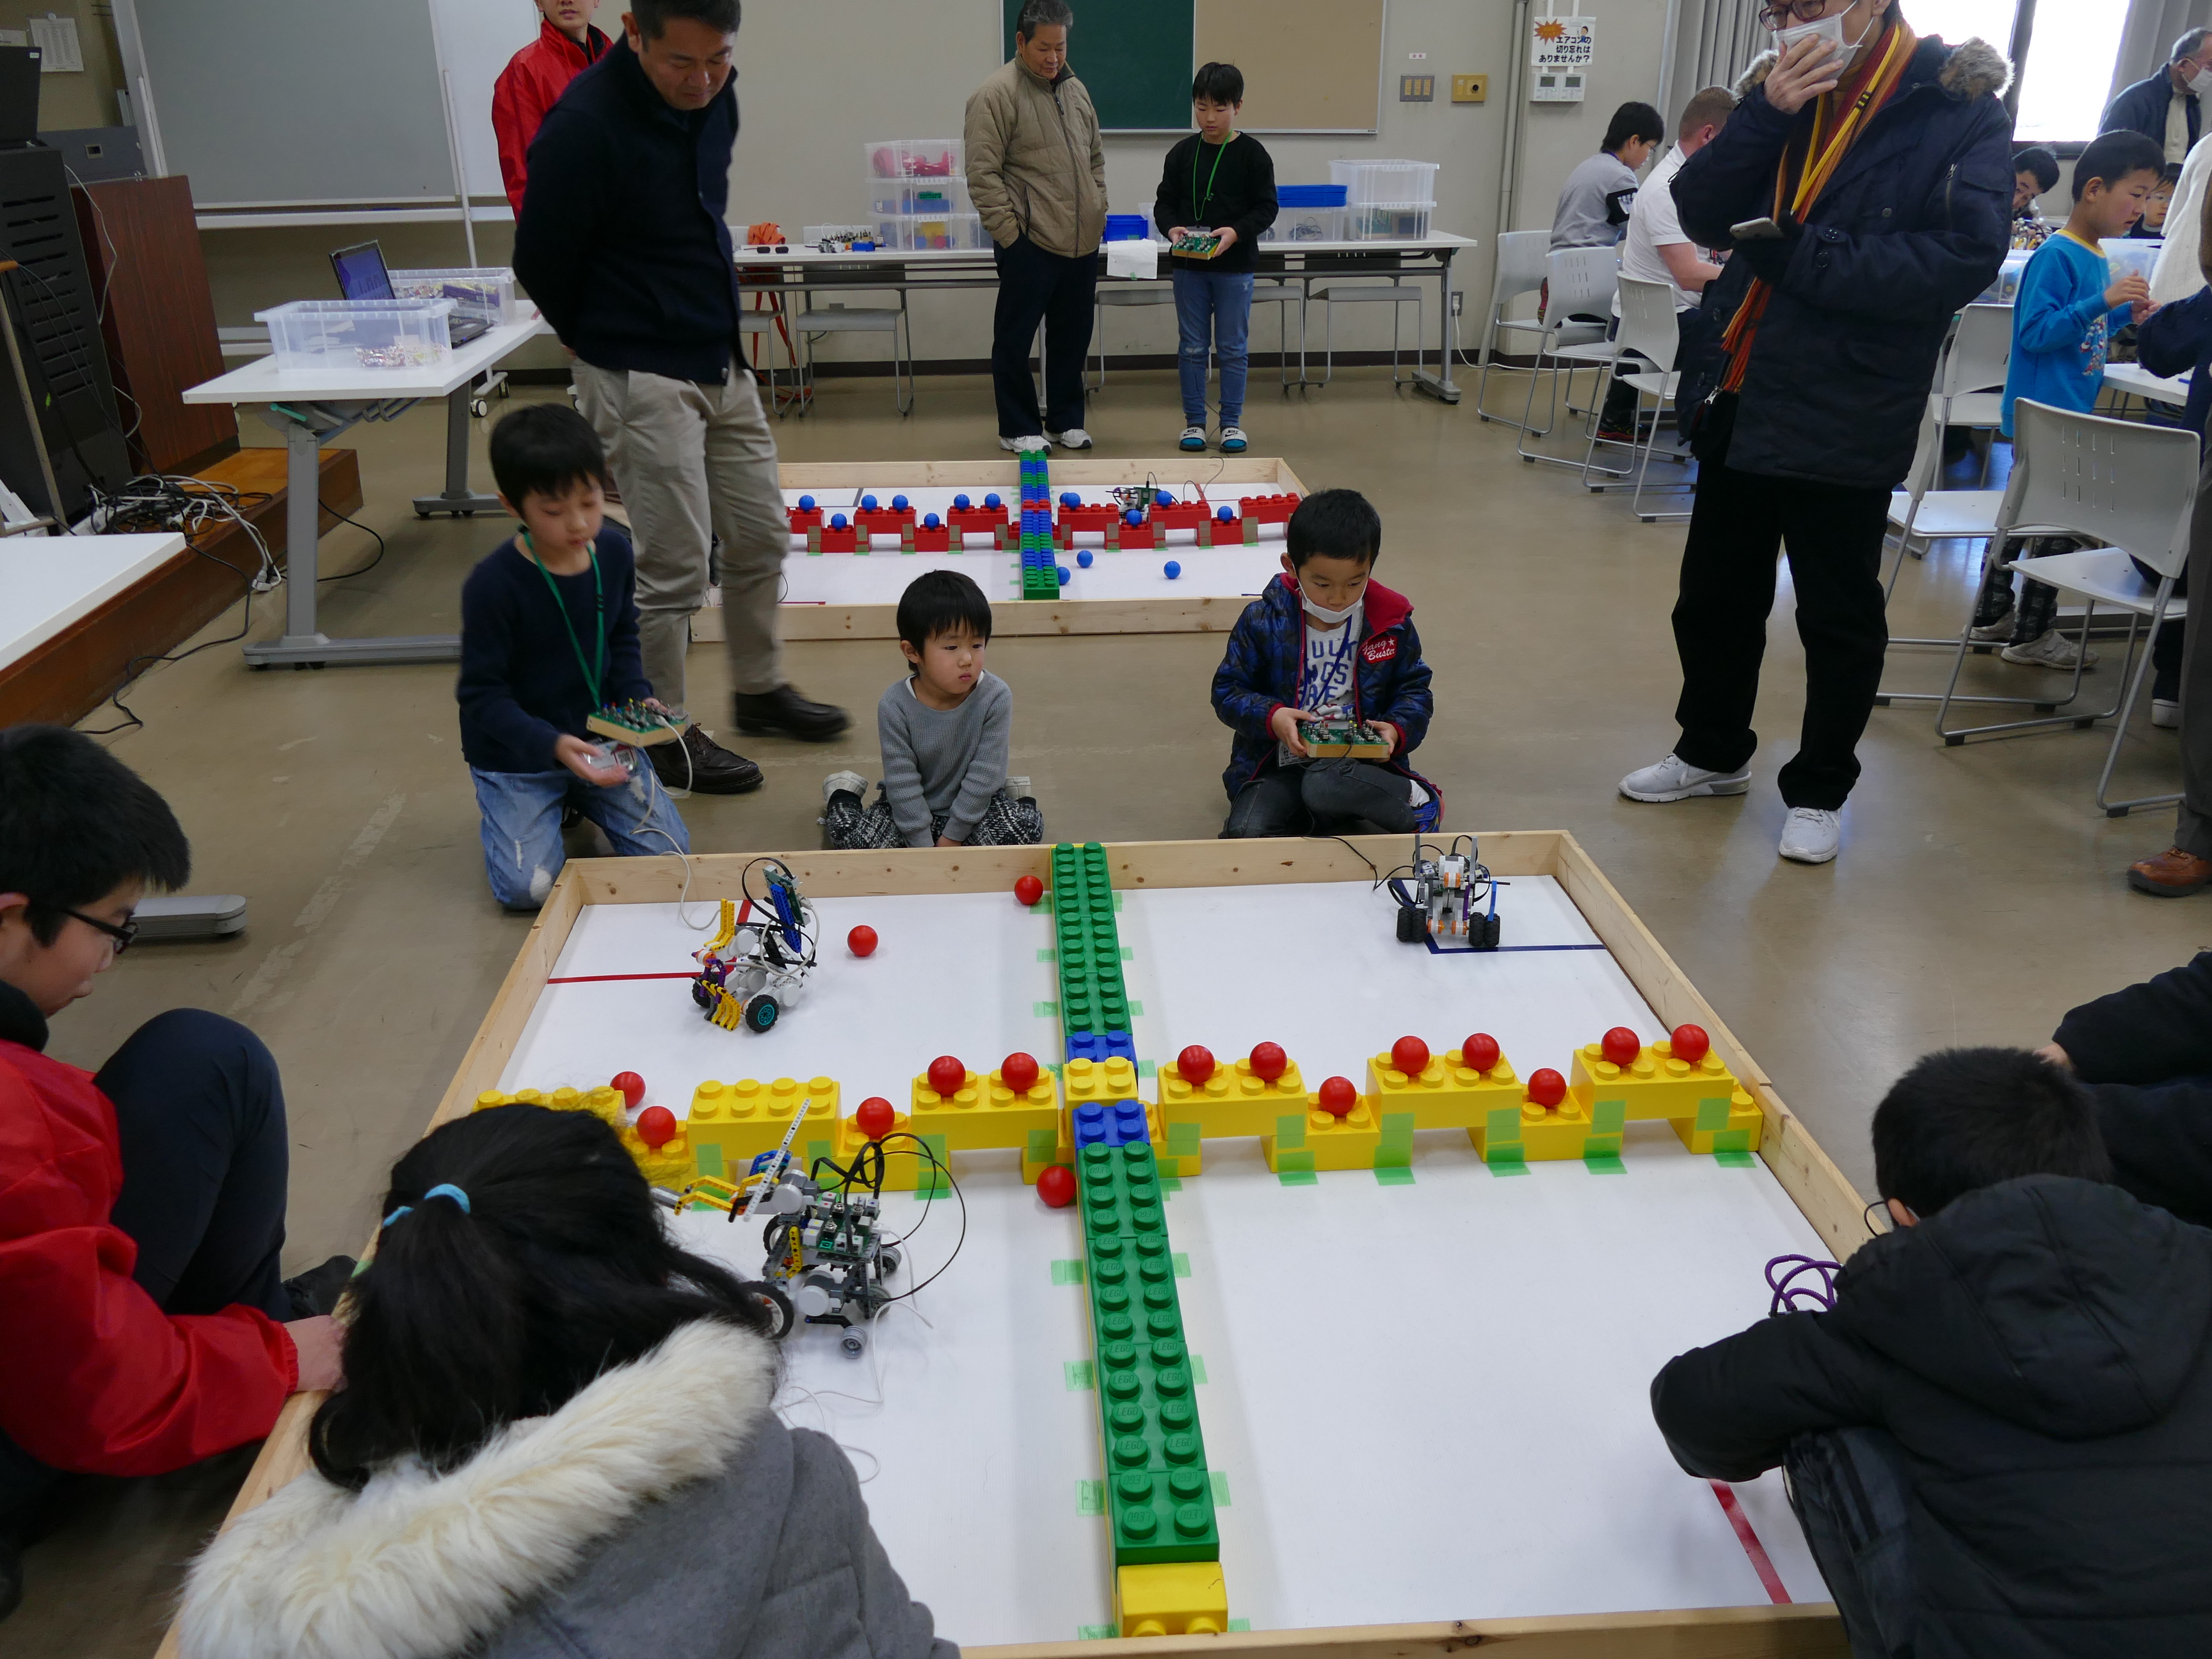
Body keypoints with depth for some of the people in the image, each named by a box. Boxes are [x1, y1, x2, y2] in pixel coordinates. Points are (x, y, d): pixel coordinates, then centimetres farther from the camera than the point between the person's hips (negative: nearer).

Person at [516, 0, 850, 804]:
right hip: (641, 378, -7)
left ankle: (760, 688, 35)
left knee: (760, 537, 14)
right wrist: (613, 346, 6)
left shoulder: (714, 96, 0)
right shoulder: (585, 126, -22)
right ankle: (664, 735, 16)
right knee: (674, 566, -2)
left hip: (722, 362, 7)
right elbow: (541, 264, -10)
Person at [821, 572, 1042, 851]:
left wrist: (951, 838, -16)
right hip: (911, 807, 1)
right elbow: (902, 781, -16)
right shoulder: (895, 705, -20)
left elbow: (984, 774, -17)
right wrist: (924, 847, -18)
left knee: (1027, 826, -25)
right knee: (846, 832, -19)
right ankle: (843, 795, 16)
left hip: (974, 805, 0)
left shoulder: (996, 698, -21)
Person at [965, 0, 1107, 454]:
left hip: (1081, 244, 7)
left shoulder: (1075, 90, 13)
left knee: (1072, 338, 14)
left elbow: (1095, 159, 23)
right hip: (1029, 246, -6)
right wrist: (1011, 233, -14)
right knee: (1016, 339, 2)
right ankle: (1019, 429, 14)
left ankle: (1066, 420, 27)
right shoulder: (996, 95, -9)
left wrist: (1098, 212, 13)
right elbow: (983, 176, -12)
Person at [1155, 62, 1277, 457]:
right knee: (1191, 346, 7)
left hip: (1234, 265, -2)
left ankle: (1232, 421, 16)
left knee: (1233, 346, 5)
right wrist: (1172, 227, -14)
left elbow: (1266, 207, -4)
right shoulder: (1182, 153, 3)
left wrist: (1236, 231, -20)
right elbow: (1165, 202, 7)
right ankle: (1194, 421, 17)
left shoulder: (1252, 154, -4)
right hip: (1188, 265, 2)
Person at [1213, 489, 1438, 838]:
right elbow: (1228, 691, 2)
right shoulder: (1263, 620, -4)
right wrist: (1271, 717, -18)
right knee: (1246, 832, -25)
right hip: (1281, 766, 2)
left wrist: (1398, 729, -10)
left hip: (1359, 760, -2)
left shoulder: (1392, 624, -1)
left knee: (1326, 786, -38)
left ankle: (1412, 799, -7)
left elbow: (1414, 689, 12)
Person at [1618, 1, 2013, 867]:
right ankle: (1713, 752, 38)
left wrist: (1801, 257, -21)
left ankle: (1819, 791, 26)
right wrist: (1767, 114, -15)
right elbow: (1701, 214, -1)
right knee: (1714, 597, 17)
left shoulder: (1960, 111, -10)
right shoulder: (1784, 91, 6)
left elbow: (1961, 259, -20)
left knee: (1839, 618, 8)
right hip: (1739, 402, 6)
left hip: (1845, 424, -5)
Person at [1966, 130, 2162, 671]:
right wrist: (2104, 301, -26)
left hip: (2067, 416, 9)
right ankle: (2032, 635, 11)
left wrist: (2126, 313, 8)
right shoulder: (2056, 256, -17)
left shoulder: (2096, 257, 11)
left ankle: (1992, 616, 26)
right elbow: (2034, 332, -23)